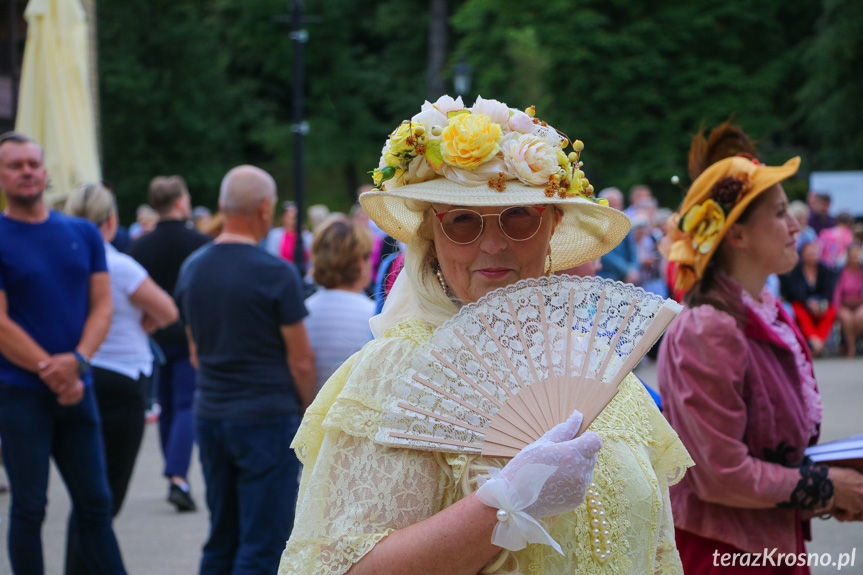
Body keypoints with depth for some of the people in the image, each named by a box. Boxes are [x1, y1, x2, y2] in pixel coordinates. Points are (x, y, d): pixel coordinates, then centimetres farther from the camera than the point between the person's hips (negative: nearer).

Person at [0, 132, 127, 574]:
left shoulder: (83, 234, 9)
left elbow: (102, 305, 6)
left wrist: (77, 361, -11)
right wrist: (50, 369, -14)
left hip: (77, 390, 4)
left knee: (95, 503, 8)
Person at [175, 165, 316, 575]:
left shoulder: (192, 269, 6)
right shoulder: (275, 274, -13)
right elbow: (301, 361, -10)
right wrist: (307, 409, 6)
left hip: (210, 416, 7)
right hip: (267, 418, -6)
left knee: (221, 540, 14)